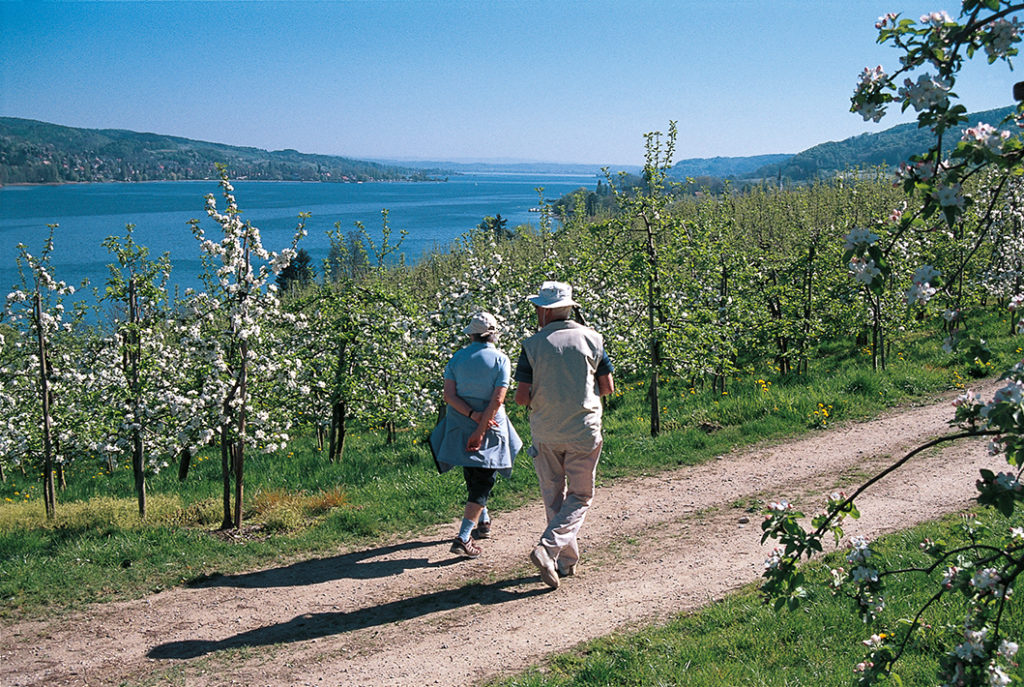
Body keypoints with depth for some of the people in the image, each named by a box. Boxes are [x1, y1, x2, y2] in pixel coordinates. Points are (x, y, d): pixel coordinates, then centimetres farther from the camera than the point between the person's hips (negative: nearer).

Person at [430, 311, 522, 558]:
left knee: (473, 477, 21)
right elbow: (497, 400, -16)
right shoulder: (501, 360, -7)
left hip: (460, 426, 4)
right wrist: (481, 430, -16)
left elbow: (449, 395, -8)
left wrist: (472, 415, -12)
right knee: (482, 482, -1)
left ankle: (483, 522, 38)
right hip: (490, 427, -4)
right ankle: (463, 538, -11)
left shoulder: (457, 358, 1)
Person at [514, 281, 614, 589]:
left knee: (553, 496, 15)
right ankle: (548, 548, -11)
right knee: (580, 496, 8)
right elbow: (607, 388, 1)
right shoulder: (591, 339, -3)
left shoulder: (532, 345, -7)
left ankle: (567, 559, 20)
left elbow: (522, 397, -10)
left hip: (545, 433, 0)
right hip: (583, 431, 0)